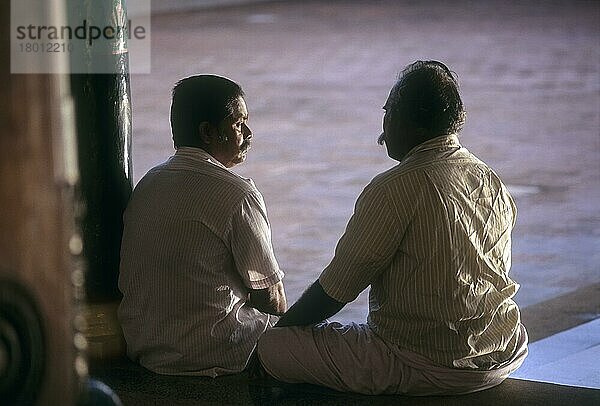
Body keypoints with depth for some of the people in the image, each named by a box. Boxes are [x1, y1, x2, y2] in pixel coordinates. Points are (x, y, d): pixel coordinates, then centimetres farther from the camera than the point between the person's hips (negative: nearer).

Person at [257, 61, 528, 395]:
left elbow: (336, 288, -11)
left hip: (426, 365, -8)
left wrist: (282, 327, 8)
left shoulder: (394, 189, -17)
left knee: (271, 349, -1)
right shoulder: (494, 184, 6)